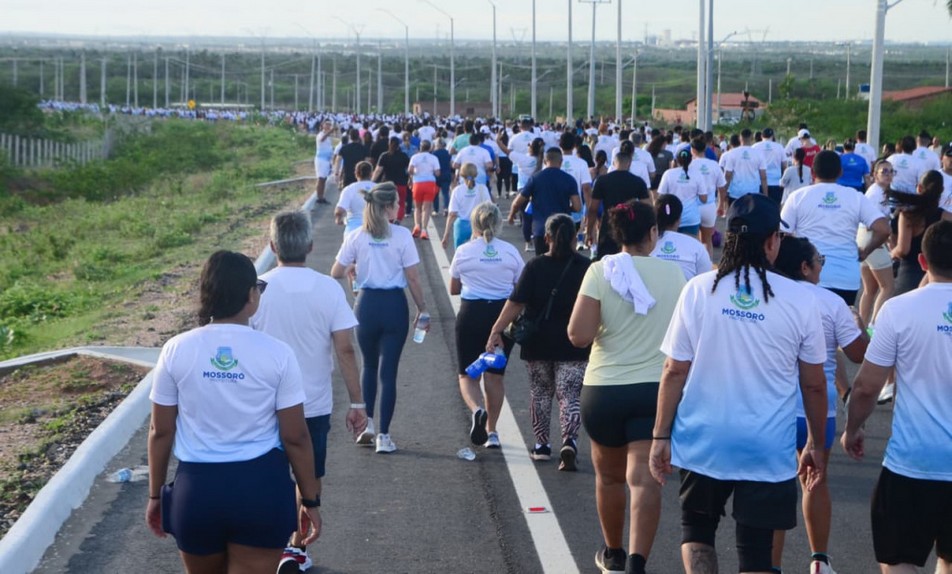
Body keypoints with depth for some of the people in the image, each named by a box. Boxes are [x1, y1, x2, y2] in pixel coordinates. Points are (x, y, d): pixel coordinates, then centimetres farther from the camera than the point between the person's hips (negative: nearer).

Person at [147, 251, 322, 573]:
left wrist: (156, 495, 13)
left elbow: (160, 432, 1)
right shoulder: (277, 354, -9)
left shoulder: (176, 350, -4)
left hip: (197, 487, 2)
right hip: (261, 487, -2)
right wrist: (310, 500, 5)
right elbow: (296, 438, -6)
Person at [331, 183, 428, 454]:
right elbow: (413, 279, -8)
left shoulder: (355, 237, -2)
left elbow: (336, 273, 0)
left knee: (369, 366, 22)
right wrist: (422, 308, 3)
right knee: (388, 371, 4)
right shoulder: (402, 236, -9)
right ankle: (383, 436, 5)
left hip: (366, 304, 2)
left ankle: (367, 424, 16)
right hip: (394, 305, -2)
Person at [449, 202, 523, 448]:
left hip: (471, 313, -2)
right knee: (495, 374, 13)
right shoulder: (510, 251, 0)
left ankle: (477, 409, -22)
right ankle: (491, 431, 15)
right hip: (503, 313, 2)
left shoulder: (463, 251, -2)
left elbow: (453, 289, 9)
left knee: (467, 374, 7)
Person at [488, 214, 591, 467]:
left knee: (540, 392, 16)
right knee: (569, 396, 2)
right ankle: (569, 441, -19)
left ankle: (542, 444, 21)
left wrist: (496, 330, -9)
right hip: (573, 345, 0)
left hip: (538, 344, 0)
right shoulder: (586, 267, -3)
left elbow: (516, 303, -13)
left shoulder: (535, 266, -7)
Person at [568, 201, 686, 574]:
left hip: (604, 389, 0)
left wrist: (604, 326, 8)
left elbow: (579, 335, -13)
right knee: (645, 480, -7)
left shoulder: (601, 271, -6)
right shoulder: (673, 273, 2)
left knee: (610, 476, 19)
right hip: (657, 389, 0)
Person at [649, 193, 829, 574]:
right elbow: (814, 385, 1)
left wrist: (661, 435, 5)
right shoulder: (799, 300, -6)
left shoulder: (698, 290, -6)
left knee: (697, 530, 22)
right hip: (768, 448, -1)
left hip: (704, 440, 1)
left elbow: (675, 372, -4)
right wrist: (816, 445, 14)